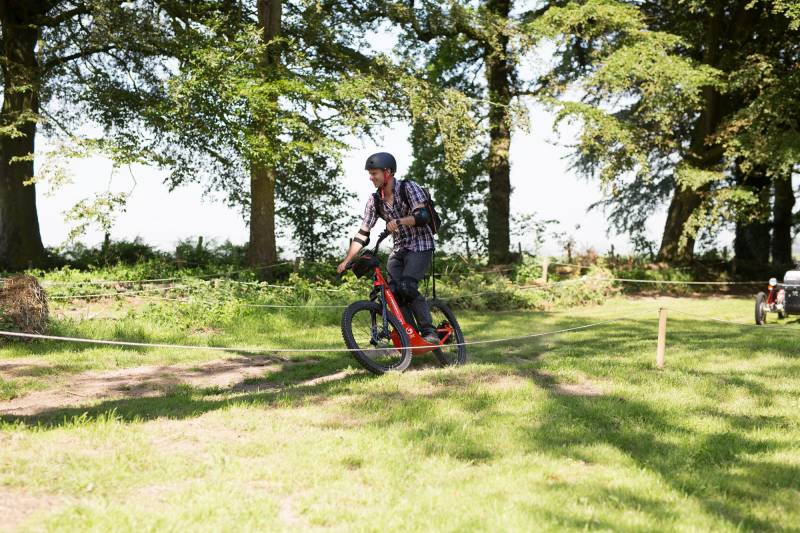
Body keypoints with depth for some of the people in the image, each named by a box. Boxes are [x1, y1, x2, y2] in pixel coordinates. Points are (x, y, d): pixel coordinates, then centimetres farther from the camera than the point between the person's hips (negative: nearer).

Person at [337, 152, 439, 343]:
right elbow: (362, 234, 0)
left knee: (406, 287, -25)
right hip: (399, 250, 6)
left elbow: (423, 216, -27)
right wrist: (346, 261, -9)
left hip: (420, 246, -6)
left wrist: (399, 221, -44)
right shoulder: (374, 200, 1)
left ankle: (429, 331, -15)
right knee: (392, 292, -12)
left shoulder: (409, 188, -14)